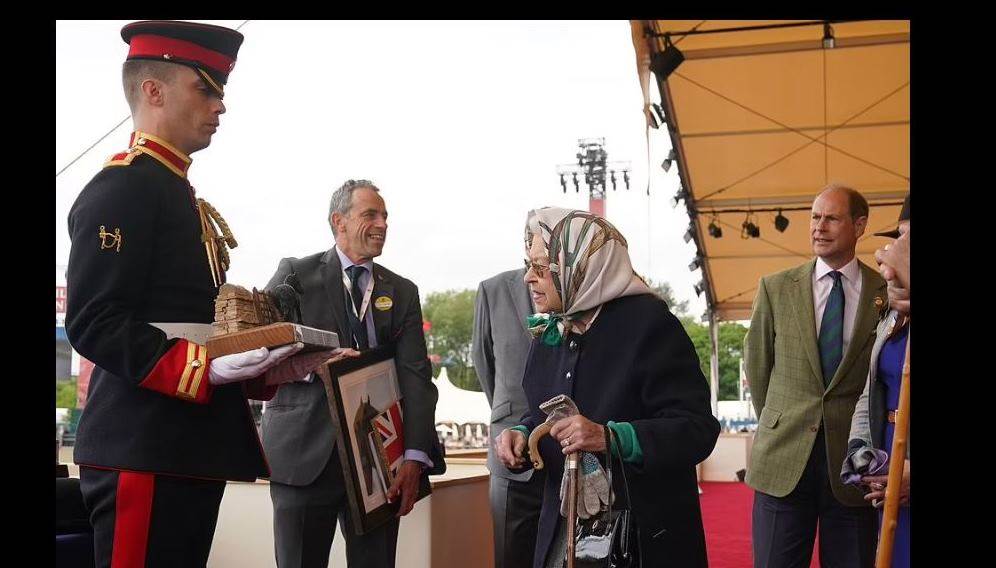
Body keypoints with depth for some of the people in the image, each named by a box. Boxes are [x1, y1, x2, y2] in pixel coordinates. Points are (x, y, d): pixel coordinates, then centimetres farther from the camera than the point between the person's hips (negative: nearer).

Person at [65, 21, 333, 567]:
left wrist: (264, 370, 9)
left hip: (190, 448, 10)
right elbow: (93, 323, -17)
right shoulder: (122, 187, -8)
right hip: (145, 450, -10)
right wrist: (206, 369, -24)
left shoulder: (179, 194, 22)